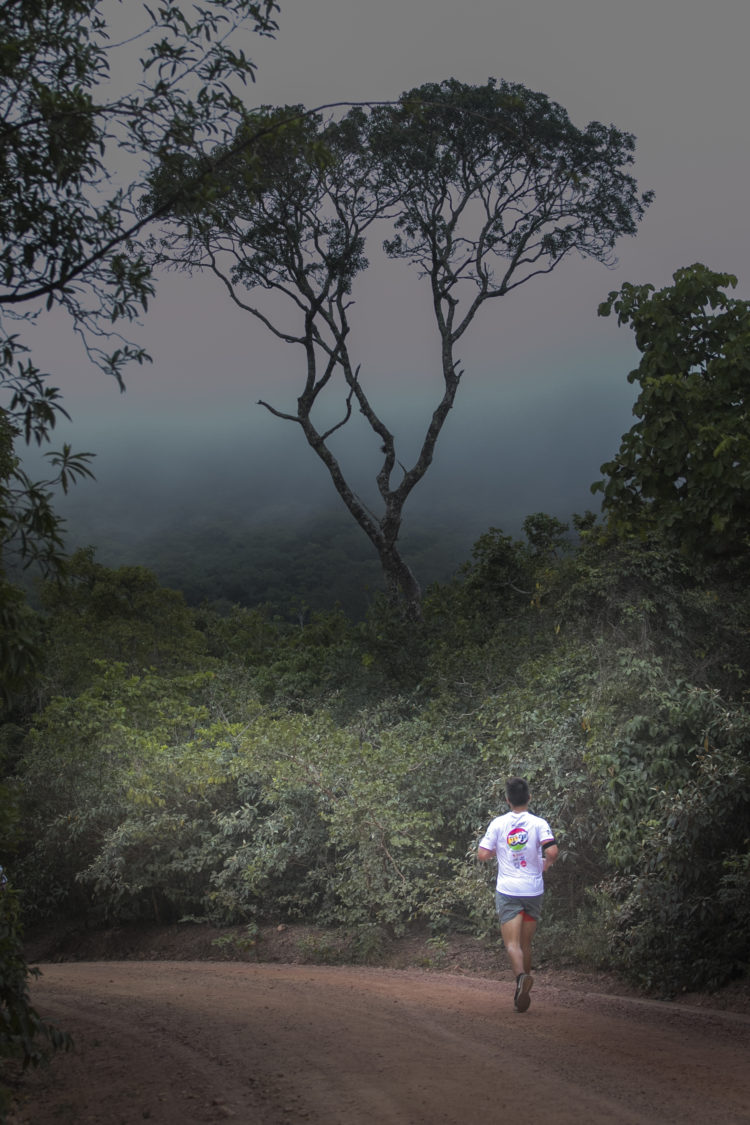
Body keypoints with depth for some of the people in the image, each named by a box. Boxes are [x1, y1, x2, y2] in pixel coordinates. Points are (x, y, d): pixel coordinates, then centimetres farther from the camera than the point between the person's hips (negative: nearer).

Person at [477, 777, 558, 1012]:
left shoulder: (498, 824, -3)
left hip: (507, 890, -1)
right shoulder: (538, 823, -5)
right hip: (533, 889, 1)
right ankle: (521, 993, 18)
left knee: (512, 942, -5)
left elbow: (482, 855, -6)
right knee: (526, 943, 14)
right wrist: (546, 864, 5)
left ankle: (521, 975, -33)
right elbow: (552, 852, -17)